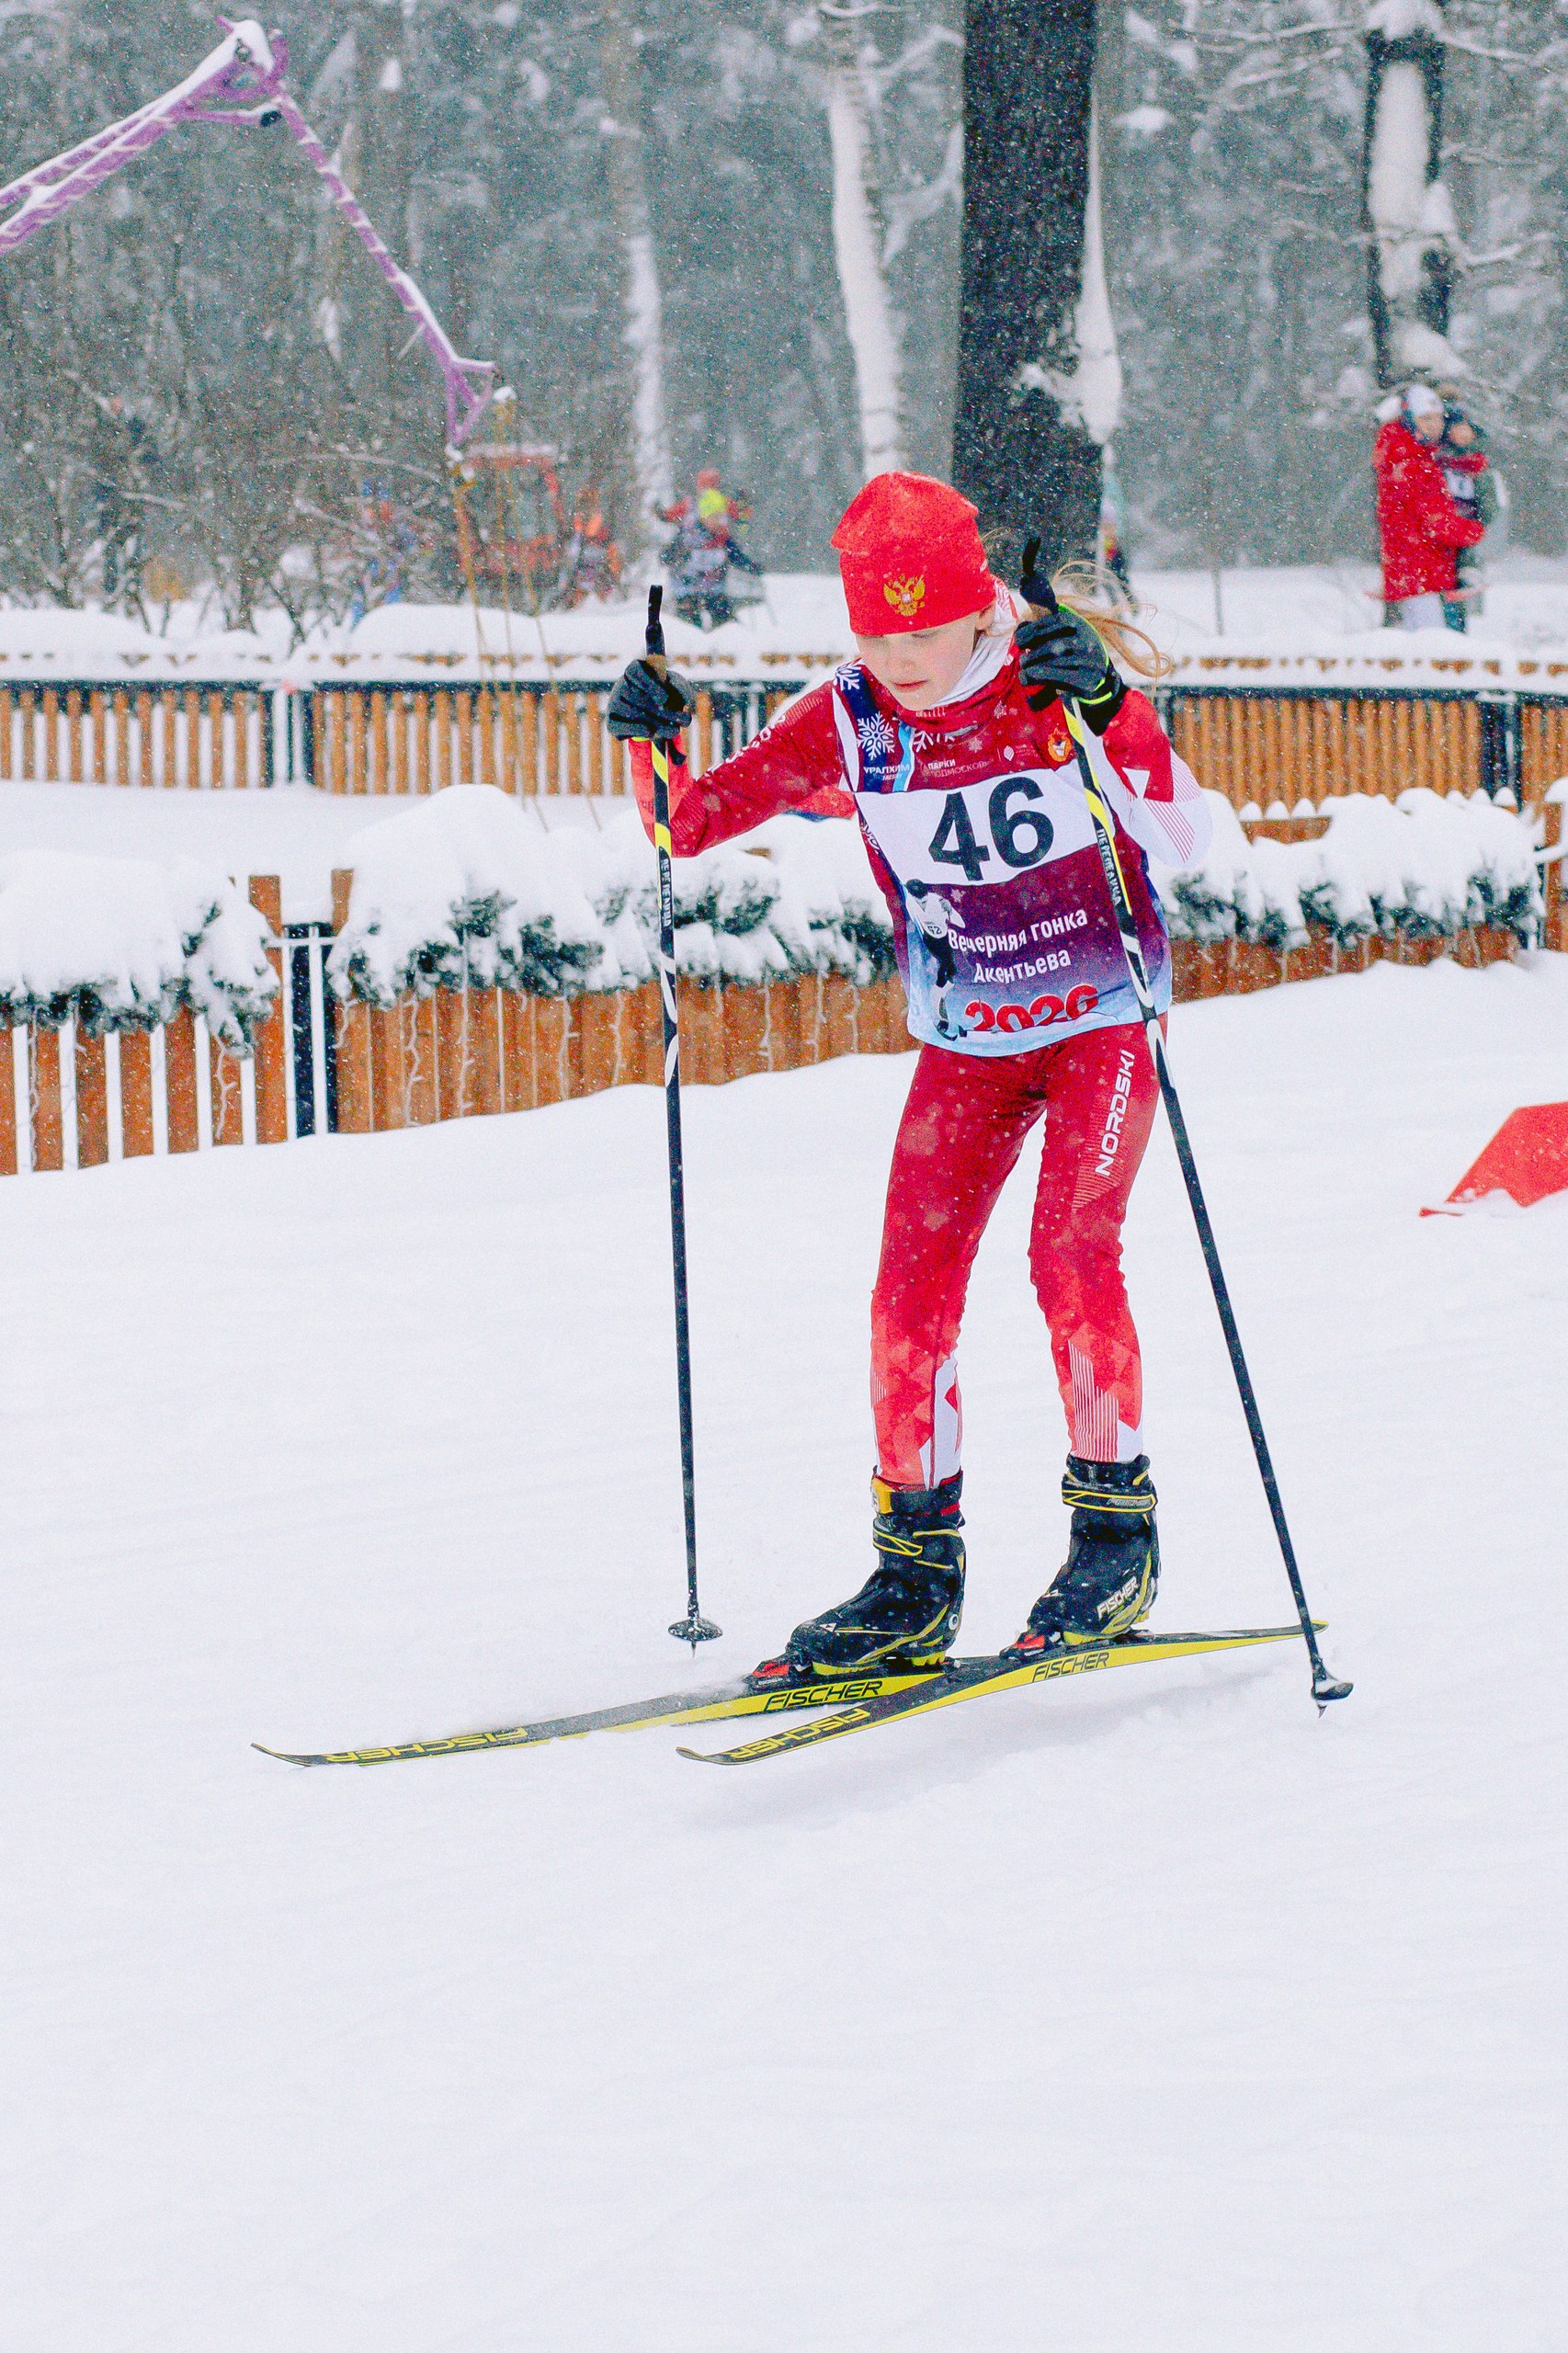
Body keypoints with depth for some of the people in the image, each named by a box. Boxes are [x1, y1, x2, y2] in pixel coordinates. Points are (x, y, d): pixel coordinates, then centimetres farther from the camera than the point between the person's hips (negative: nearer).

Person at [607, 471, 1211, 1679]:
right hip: (964, 1042, 3)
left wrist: (1109, 713, -44)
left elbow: (1182, 840, -30)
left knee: (1070, 1258, -19)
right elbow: (691, 822, -7)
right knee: (911, 1293, -6)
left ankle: (1117, 1529, -2)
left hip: (1101, 1023, -3)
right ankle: (917, 1572, 5)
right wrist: (654, 746, -27)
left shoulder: (1064, 684, -18)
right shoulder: (848, 721, -11)